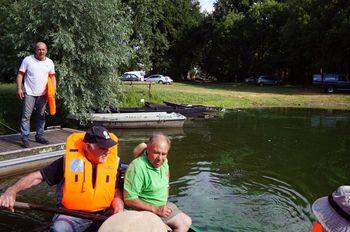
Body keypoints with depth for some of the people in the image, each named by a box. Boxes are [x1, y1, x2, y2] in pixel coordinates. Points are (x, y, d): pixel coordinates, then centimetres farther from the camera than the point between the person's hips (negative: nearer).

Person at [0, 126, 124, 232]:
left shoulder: (113, 162, -4)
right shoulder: (69, 162, -10)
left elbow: (116, 191, 4)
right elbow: (38, 176, -4)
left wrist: (119, 208, -17)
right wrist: (12, 190, -19)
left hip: (104, 212, 2)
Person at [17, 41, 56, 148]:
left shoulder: (49, 62, 6)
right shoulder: (28, 60, -4)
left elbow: (52, 76, 12)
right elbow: (20, 74, -3)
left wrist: (54, 90, 0)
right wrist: (19, 88, -11)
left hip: (43, 94, 4)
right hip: (29, 93, -4)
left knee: (41, 116, 11)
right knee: (26, 116, -5)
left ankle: (39, 136, 22)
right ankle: (25, 138, -1)